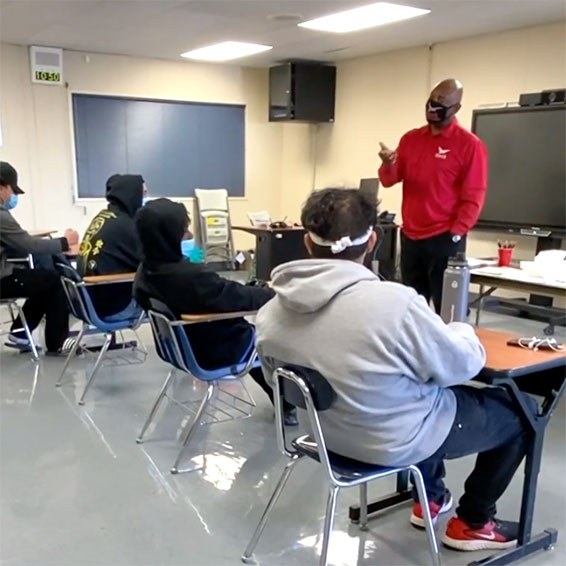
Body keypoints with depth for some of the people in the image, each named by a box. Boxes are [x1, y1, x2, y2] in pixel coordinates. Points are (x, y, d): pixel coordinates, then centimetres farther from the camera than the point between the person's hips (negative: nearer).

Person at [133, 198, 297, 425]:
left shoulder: (145, 273, -10)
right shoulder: (192, 276, -38)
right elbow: (240, 298, -25)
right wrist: (274, 293, -7)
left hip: (180, 346, 8)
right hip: (217, 351, -8)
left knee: (252, 330, 30)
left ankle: (282, 400, 49)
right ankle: (286, 405, 35)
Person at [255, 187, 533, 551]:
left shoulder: (269, 316, -14)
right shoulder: (394, 302, -31)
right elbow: (462, 365, -16)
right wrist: (462, 330, 8)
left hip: (331, 433, 6)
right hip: (397, 441, -6)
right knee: (519, 408, 16)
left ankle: (431, 497, 43)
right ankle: (472, 523, 28)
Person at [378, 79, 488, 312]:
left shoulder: (470, 144, -5)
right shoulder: (410, 139, 10)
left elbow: (474, 197, -8)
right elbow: (389, 181, 9)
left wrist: (455, 233, -14)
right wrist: (388, 165, -13)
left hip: (444, 238, -5)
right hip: (410, 236, 5)